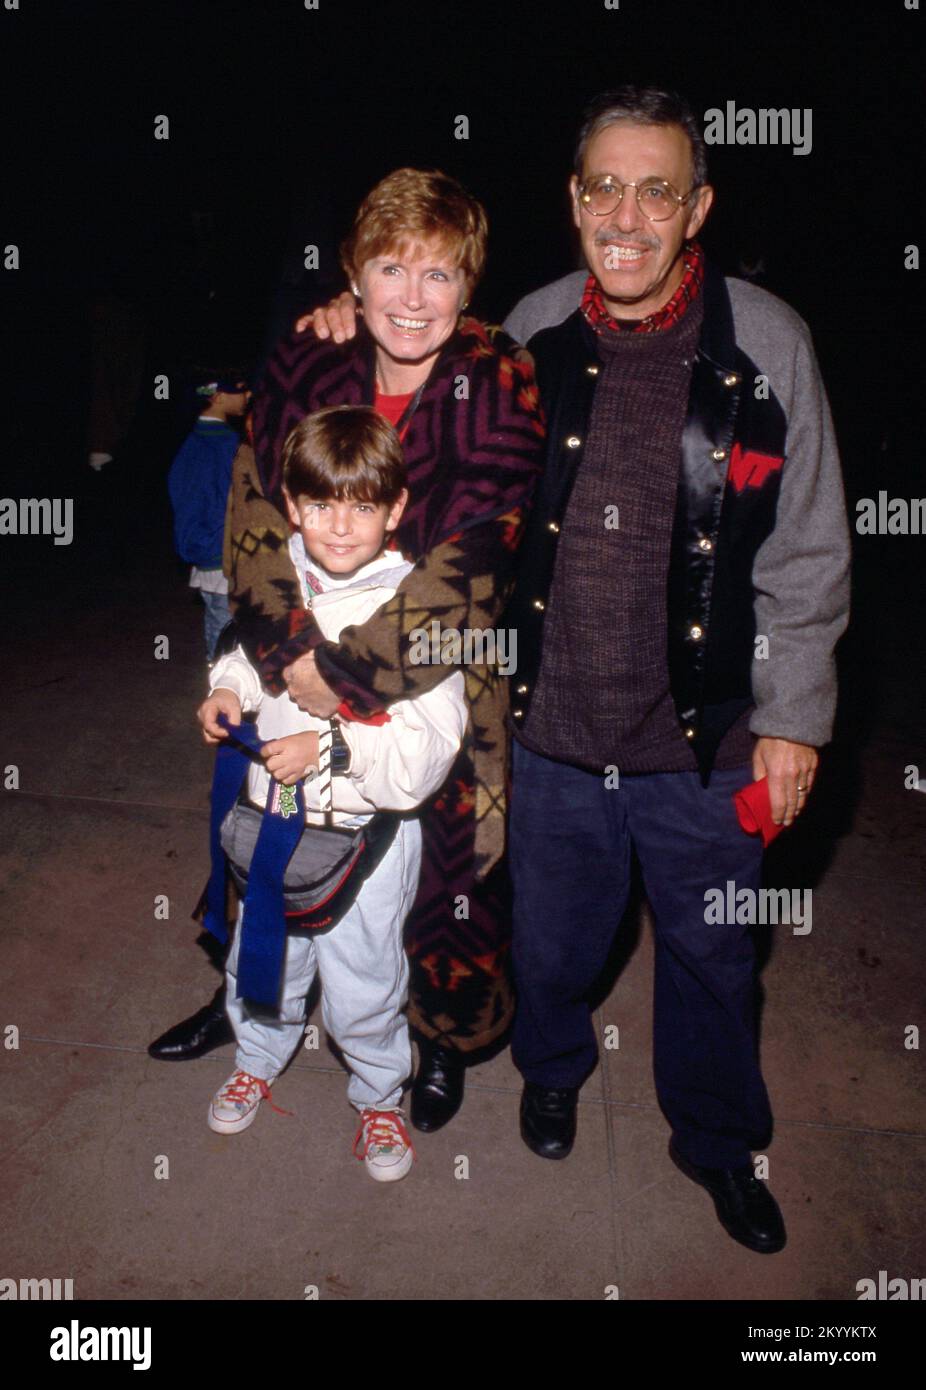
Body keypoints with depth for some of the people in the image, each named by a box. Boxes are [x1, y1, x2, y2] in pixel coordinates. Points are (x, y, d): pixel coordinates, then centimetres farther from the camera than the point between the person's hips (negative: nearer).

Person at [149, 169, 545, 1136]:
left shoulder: (497, 385, -15)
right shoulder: (303, 367, -4)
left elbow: (470, 566, -21)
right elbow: (255, 516, -7)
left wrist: (341, 666, -22)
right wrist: (291, 653, -21)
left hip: (441, 690, -3)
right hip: (302, 681, 4)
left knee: (446, 869, 10)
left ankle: (446, 1040, 40)